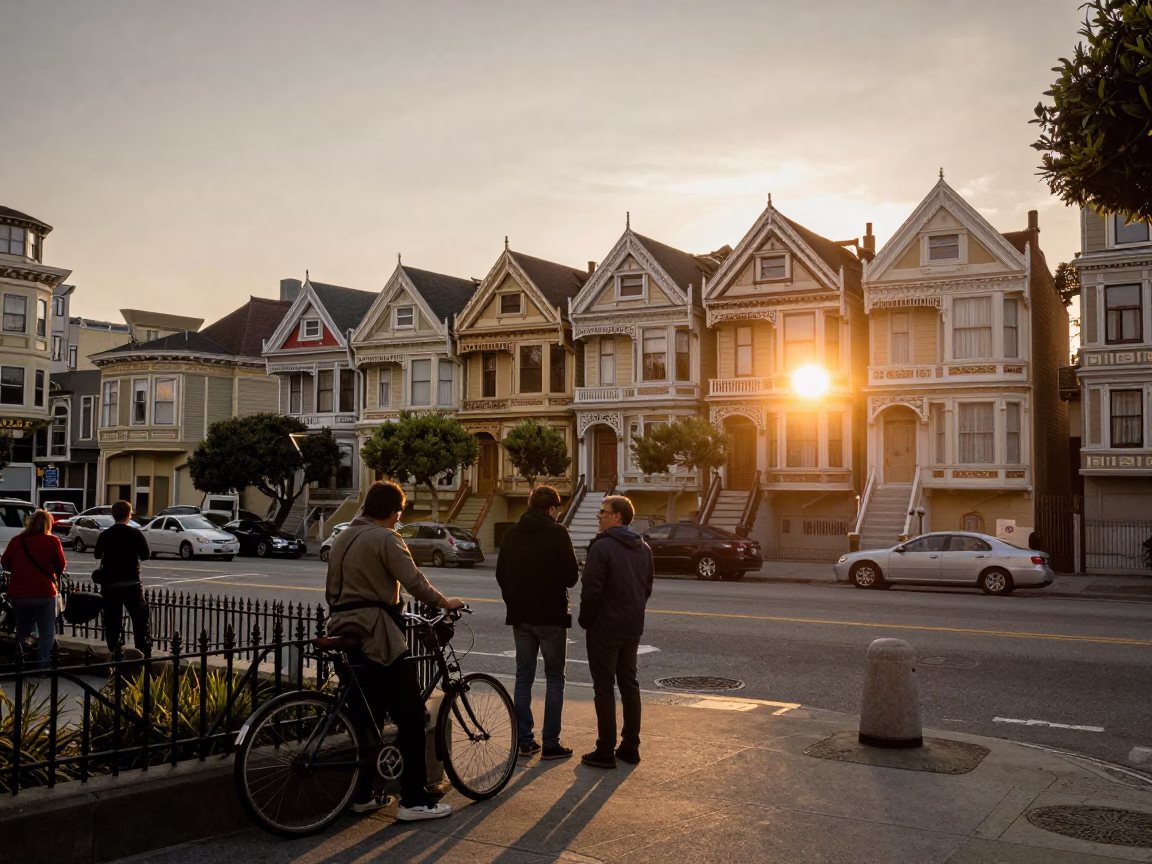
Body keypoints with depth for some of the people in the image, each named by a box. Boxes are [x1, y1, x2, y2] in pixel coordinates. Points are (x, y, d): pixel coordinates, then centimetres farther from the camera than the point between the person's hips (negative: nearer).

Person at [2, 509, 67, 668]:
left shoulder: (16, 540, 4)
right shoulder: (52, 541, -5)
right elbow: (61, 567, 0)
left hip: (18, 594, 4)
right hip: (43, 594, -4)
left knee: (22, 632, 19)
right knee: (47, 633, 2)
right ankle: (42, 666, -8)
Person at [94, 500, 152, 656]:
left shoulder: (105, 534, 0)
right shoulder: (135, 533, -8)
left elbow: (97, 555, 13)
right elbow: (146, 555, -3)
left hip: (110, 584, 3)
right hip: (131, 583, -2)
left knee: (112, 621, 8)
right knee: (140, 620, 4)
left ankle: (113, 653, 9)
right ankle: (144, 653, -1)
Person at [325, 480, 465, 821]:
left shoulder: (342, 539, 18)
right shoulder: (385, 538, -9)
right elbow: (414, 581, -19)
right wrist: (444, 602, -6)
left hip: (344, 632, 9)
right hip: (376, 635, -9)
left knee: (366, 717, 16)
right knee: (410, 717, -4)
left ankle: (364, 794, 21)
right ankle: (414, 800, -5)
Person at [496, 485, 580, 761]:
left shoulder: (511, 534, 5)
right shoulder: (557, 533, -11)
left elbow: (501, 574, 7)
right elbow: (571, 576, -14)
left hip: (520, 616, 5)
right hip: (551, 615, -5)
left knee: (524, 677, 12)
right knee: (554, 679, 5)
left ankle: (525, 741, 14)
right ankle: (551, 744, 4)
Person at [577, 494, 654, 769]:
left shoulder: (602, 547, -16)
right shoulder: (643, 549, 8)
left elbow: (591, 590, -18)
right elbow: (648, 587, 13)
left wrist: (585, 619, -5)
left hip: (605, 628, -7)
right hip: (633, 628, 7)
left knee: (604, 687, -1)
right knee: (629, 684, 15)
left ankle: (605, 751, 2)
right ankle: (630, 746, 20)